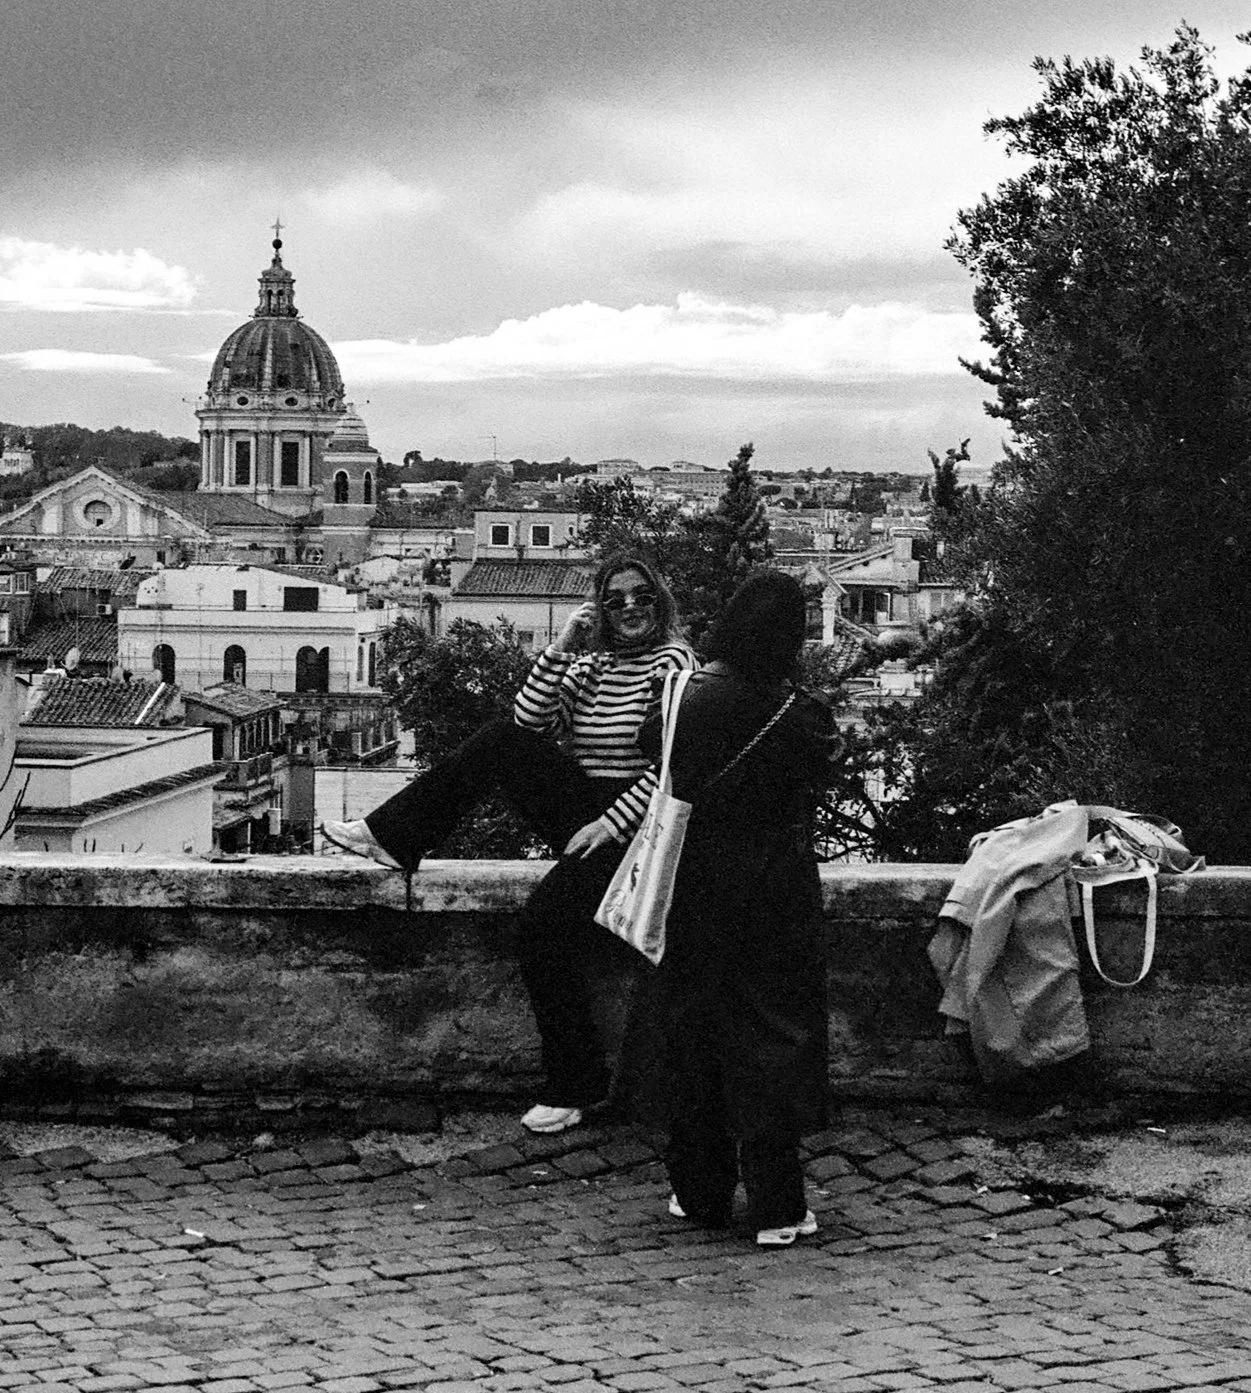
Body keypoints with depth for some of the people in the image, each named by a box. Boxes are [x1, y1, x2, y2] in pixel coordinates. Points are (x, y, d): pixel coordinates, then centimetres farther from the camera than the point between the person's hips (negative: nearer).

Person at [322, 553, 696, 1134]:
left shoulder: (673, 661, -6)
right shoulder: (589, 664, 15)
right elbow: (529, 725, 1)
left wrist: (612, 822, -19)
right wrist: (559, 650, -8)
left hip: (635, 825, -7)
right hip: (580, 811, 7)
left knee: (545, 920, -26)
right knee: (503, 738, -11)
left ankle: (574, 1086, -15)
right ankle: (395, 838, -7)